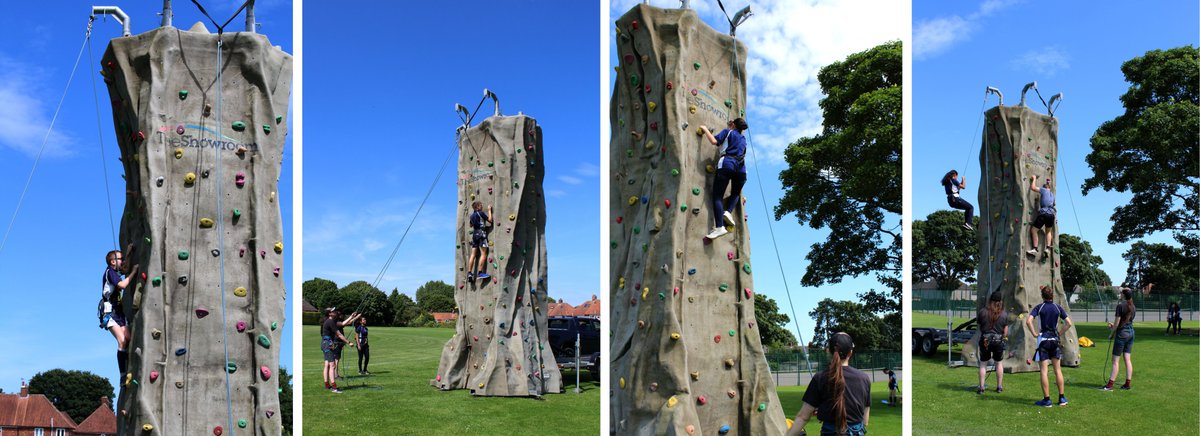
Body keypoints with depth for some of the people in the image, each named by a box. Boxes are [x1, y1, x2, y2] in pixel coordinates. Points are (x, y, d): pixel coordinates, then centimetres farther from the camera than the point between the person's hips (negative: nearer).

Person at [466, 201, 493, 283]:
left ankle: (469, 273, -2)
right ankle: (480, 272, -18)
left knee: (473, 255, 3)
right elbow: (490, 220, -4)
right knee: (483, 254, -10)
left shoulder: (472, 215, 16)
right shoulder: (481, 213, -5)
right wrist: (489, 210, 5)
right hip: (481, 234, -7)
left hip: (474, 234, 7)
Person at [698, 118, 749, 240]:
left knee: (717, 197, -7)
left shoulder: (728, 132, 14)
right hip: (741, 169, 5)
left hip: (727, 165, -5)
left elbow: (714, 141, -2)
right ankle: (728, 211, -3)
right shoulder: (743, 139, 30)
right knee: (735, 194, 27)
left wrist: (705, 130, 13)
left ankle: (719, 227, -24)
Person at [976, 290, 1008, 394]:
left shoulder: (983, 311, -9)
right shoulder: (1004, 313, -7)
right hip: (999, 340, 1)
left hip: (985, 340, -1)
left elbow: (979, 325, 0)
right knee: (999, 363, 18)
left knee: (983, 364, 8)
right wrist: (1003, 338, 15)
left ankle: (981, 387, 5)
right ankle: (999, 387, 23)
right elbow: (1005, 330, -1)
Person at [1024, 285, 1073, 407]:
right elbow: (1069, 323, 0)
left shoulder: (1039, 307, -6)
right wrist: (1060, 333, 9)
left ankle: (1046, 399, -1)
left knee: (1044, 370, -1)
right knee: (1058, 370, 12)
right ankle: (1062, 398, 16)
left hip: (1043, 339, -3)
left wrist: (1034, 333, -8)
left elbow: (1028, 321, -19)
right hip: (1054, 339, 3)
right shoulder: (1058, 307, 2)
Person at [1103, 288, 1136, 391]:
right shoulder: (1133, 307, 7)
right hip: (1131, 333, 7)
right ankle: (1128, 383, 12)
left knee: (1116, 360, -3)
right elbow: (1126, 321, 14)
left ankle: (1110, 384, -2)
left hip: (1122, 333, -7)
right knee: (1128, 359, 10)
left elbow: (1117, 323, -15)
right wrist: (1114, 325, 17)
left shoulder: (1120, 306, -15)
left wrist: (1112, 331, -1)